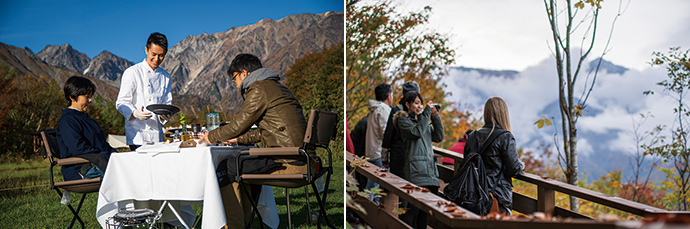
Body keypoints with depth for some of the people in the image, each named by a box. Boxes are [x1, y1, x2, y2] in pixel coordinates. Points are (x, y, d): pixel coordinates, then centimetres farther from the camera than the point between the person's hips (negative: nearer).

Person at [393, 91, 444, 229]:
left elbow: (439, 137, 15)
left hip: (430, 167, 7)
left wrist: (435, 117, 6)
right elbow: (417, 132, -15)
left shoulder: (423, 119, 23)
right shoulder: (403, 120, 3)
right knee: (413, 208, -12)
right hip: (416, 168, -7)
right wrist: (427, 113, -9)